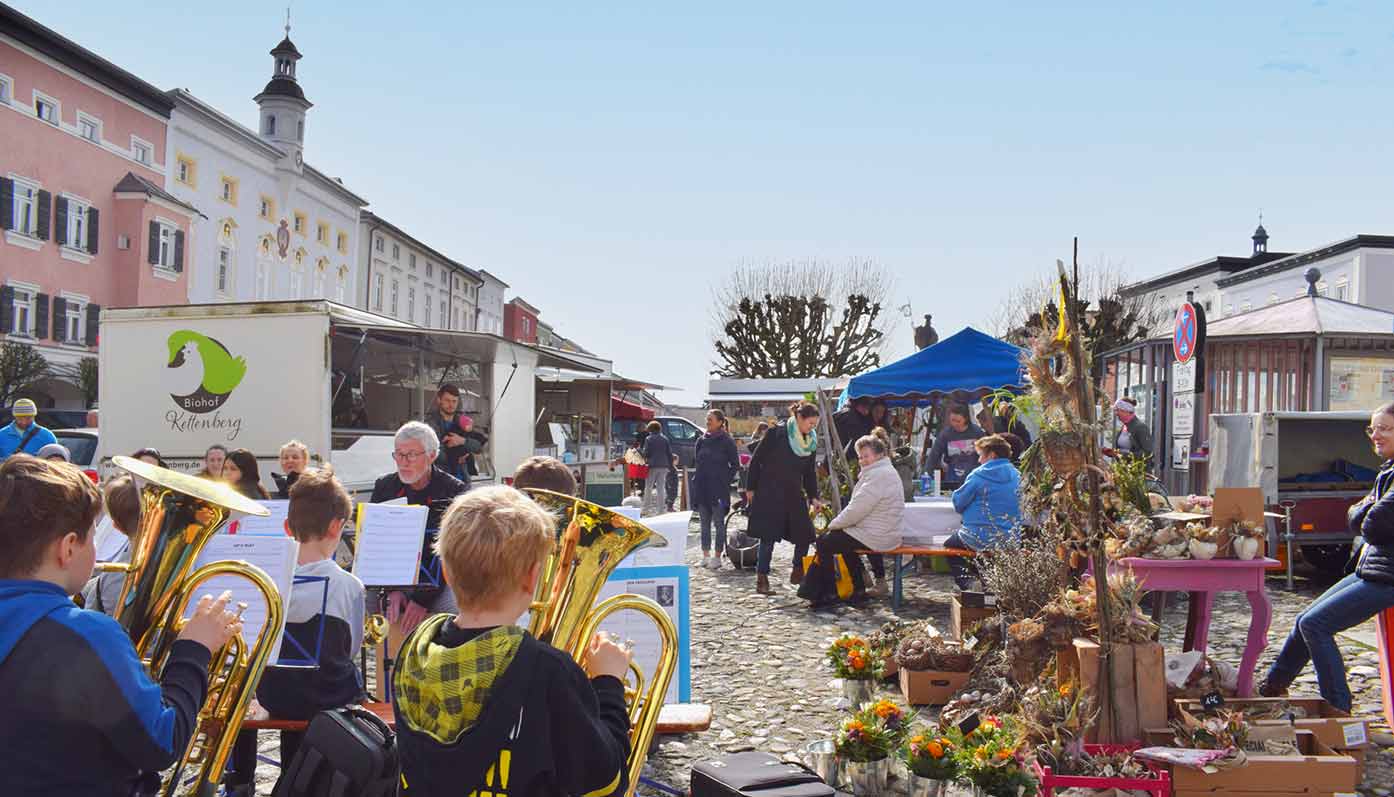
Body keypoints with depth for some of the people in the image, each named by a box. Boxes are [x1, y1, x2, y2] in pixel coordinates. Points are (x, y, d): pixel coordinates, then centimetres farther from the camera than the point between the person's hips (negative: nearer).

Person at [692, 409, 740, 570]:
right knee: (705, 522, 10)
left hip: (719, 489, -5)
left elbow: (735, 465, -2)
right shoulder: (702, 440, 9)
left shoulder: (726, 441, -6)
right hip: (702, 487, 5)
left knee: (719, 522, -1)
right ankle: (706, 555, 17)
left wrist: (726, 480, -6)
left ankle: (717, 556, 4)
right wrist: (697, 478, 9)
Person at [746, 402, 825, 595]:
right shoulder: (776, 432, -8)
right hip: (769, 494, -5)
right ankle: (761, 579, 2)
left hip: (794, 494, 5)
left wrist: (814, 497, 3)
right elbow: (756, 460, -4)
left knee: (805, 534, -2)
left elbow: (810, 472, 14)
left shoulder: (812, 441, 8)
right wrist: (751, 488, -4)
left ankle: (798, 572, 17)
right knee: (768, 536, -5)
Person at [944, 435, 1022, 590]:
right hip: (1011, 540, 6)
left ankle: (966, 586, 8)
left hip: (981, 539, -6)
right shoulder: (1017, 475, 4)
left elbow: (958, 504, -7)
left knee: (949, 545, 21)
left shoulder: (978, 475, -13)